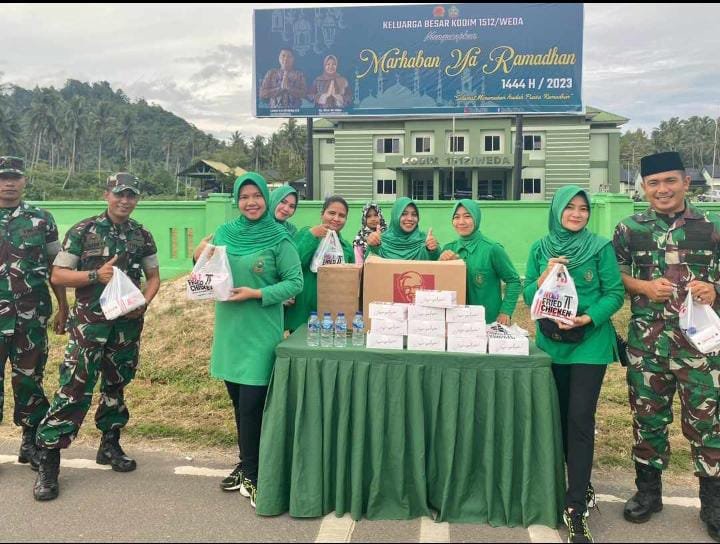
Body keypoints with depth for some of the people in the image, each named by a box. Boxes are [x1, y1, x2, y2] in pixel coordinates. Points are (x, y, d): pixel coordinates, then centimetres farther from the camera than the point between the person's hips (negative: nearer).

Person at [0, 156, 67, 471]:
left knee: (29, 379, 10)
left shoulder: (42, 220, 4)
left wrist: (63, 309, 5)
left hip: (32, 316, 0)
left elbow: (54, 267, 7)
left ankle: (31, 444, 23)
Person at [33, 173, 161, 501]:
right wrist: (96, 275, -19)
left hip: (127, 324, 4)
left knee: (116, 385, 15)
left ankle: (110, 445, 31)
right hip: (89, 323, -4)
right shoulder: (83, 231, -5)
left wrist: (144, 303, -5)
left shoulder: (142, 236, 6)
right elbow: (57, 276, -5)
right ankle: (48, 460, 4)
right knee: (74, 390, -7)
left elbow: (153, 276, 13)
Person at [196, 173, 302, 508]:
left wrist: (256, 294, -18)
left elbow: (295, 282, -9)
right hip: (229, 330, 5)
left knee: (252, 405, -2)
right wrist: (201, 258, -8)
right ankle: (247, 465, 32)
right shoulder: (224, 233, 6)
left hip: (261, 333, -5)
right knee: (238, 401, 15)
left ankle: (252, 474, 15)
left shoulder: (278, 238, -7)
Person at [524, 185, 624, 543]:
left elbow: (615, 293, -6)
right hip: (550, 342, 4)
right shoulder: (540, 249, 5)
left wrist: (589, 318, -21)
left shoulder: (600, 247, -3)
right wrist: (544, 277, -16)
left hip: (590, 343, -3)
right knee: (560, 416, 12)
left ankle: (576, 509, 1)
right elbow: (528, 295, 3)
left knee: (580, 420, -6)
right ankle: (580, 486, 33)